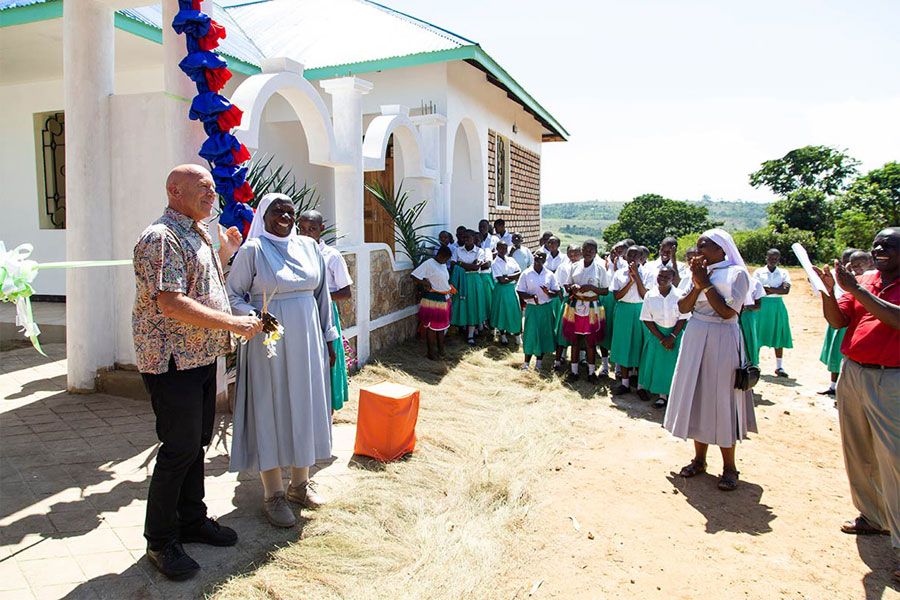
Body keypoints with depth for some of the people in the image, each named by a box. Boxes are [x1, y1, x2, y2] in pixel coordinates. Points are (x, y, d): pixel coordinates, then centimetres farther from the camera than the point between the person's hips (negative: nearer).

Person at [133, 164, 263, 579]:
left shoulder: (199, 234, 15)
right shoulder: (161, 238, -16)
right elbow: (171, 303, -25)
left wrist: (226, 251, 17)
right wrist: (234, 323, -23)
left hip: (202, 357, 9)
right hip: (172, 361, -9)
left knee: (197, 442, 16)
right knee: (180, 447, -3)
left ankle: (192, 520, 31)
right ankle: (160, 541, 13)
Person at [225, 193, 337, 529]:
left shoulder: (309, 247, 8)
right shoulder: (253, 250, -5)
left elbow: (322, 294, 13)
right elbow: (232, 294, -3)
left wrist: (328, 339, 12)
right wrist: (252, 316, -22)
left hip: (306, 342, 5)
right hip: (268, 343, -5)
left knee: (305, 407, 11)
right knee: (271, 411, 2)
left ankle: (299, 483, 28)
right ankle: (273, 494, 15)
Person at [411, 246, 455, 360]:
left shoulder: (443, 264, 11)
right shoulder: (429, 264, -14)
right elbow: (413, 275, -16)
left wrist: (450, 289, 6)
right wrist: (425, 283, -21)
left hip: (444, 299, 8)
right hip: (432, 299, -8)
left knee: (442, 325, 15)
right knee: (432, 326, -1)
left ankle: (441, 349, 26)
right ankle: (431, 352, 9)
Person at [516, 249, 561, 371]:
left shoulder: (549, 274, 3)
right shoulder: (526, 274, -1)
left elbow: (556, 292, 5)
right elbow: (520, 292, -3)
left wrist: (548, 292, -17)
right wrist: (532, 296, -20)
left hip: (546, 308, 2)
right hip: (532, 308, -2)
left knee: (544, 335, 6)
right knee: (531, 334, -4)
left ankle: (538, 363, 20)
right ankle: (526, 364, 8)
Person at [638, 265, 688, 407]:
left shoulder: (679, 295, -11)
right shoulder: (650, 295, -8)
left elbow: (682, 318, -7)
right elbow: (647, 320, -6)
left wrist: (672, 337, -14)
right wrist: (661, 338, -11)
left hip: (675, 333, 0)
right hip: (655, 332, 1)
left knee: (670, 362, 0)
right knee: (652, 359, 7)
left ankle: (663, 394, 11)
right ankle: (643, 387, 26)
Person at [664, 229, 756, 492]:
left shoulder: (737, 273, -7)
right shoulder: (701, 271, 11)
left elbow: (727, 311, -18)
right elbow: (683, 308, 4)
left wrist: (706, 284, -13)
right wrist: (697, 285, -9)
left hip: (721, 341, -6)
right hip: (695, 339, 6)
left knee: (721, 399, -2)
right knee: (696, 395, 9)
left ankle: (729, 466, 11)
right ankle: (699, 459, 21)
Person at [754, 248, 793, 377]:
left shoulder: (783, 273, 9)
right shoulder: (758, 272, 5)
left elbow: (786, 290, -6)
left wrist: (769, 289, -14)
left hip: (777, 305, 2)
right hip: (762, 304, -2)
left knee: (779, 335, 3)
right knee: (758, 336, -2)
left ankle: (779, 366, 9)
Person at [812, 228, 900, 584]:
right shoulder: (863, 280, 10)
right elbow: (838, 321, 6)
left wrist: (856, 289, -21)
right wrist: (828, 291, -11)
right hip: (852, 372, 6)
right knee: (858, 454, 13)